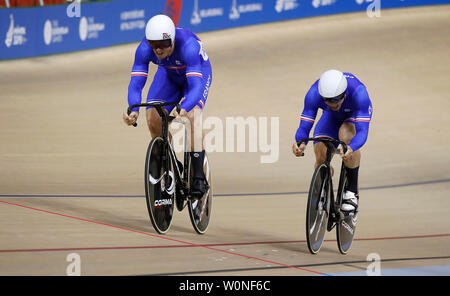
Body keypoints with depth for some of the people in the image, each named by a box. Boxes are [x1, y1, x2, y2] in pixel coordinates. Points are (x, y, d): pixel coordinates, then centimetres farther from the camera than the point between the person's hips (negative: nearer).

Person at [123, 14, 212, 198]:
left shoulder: (188, 45, -42)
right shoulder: (144, 48, -31)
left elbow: (196, 86, -49)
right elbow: (136, 83, -33)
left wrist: (183, 109, -67)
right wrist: (133, 110, -52)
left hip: (198, 72, -4)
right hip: (168, 74, 4)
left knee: (193, 114, -28)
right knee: (152, 118, -13)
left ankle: (199, 177, -30)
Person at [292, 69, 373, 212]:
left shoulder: (358, 92, -43)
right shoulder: (314, 93, -36)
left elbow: (362, 130, -48)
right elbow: (304, 126, -34)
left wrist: (351, 149, -69)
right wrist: (300, 143, -58)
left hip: (356, 113, -3)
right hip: (331, 117, 3)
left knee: (346, 135, -36)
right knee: (321, 158, -15)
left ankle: (352, 192, -22)